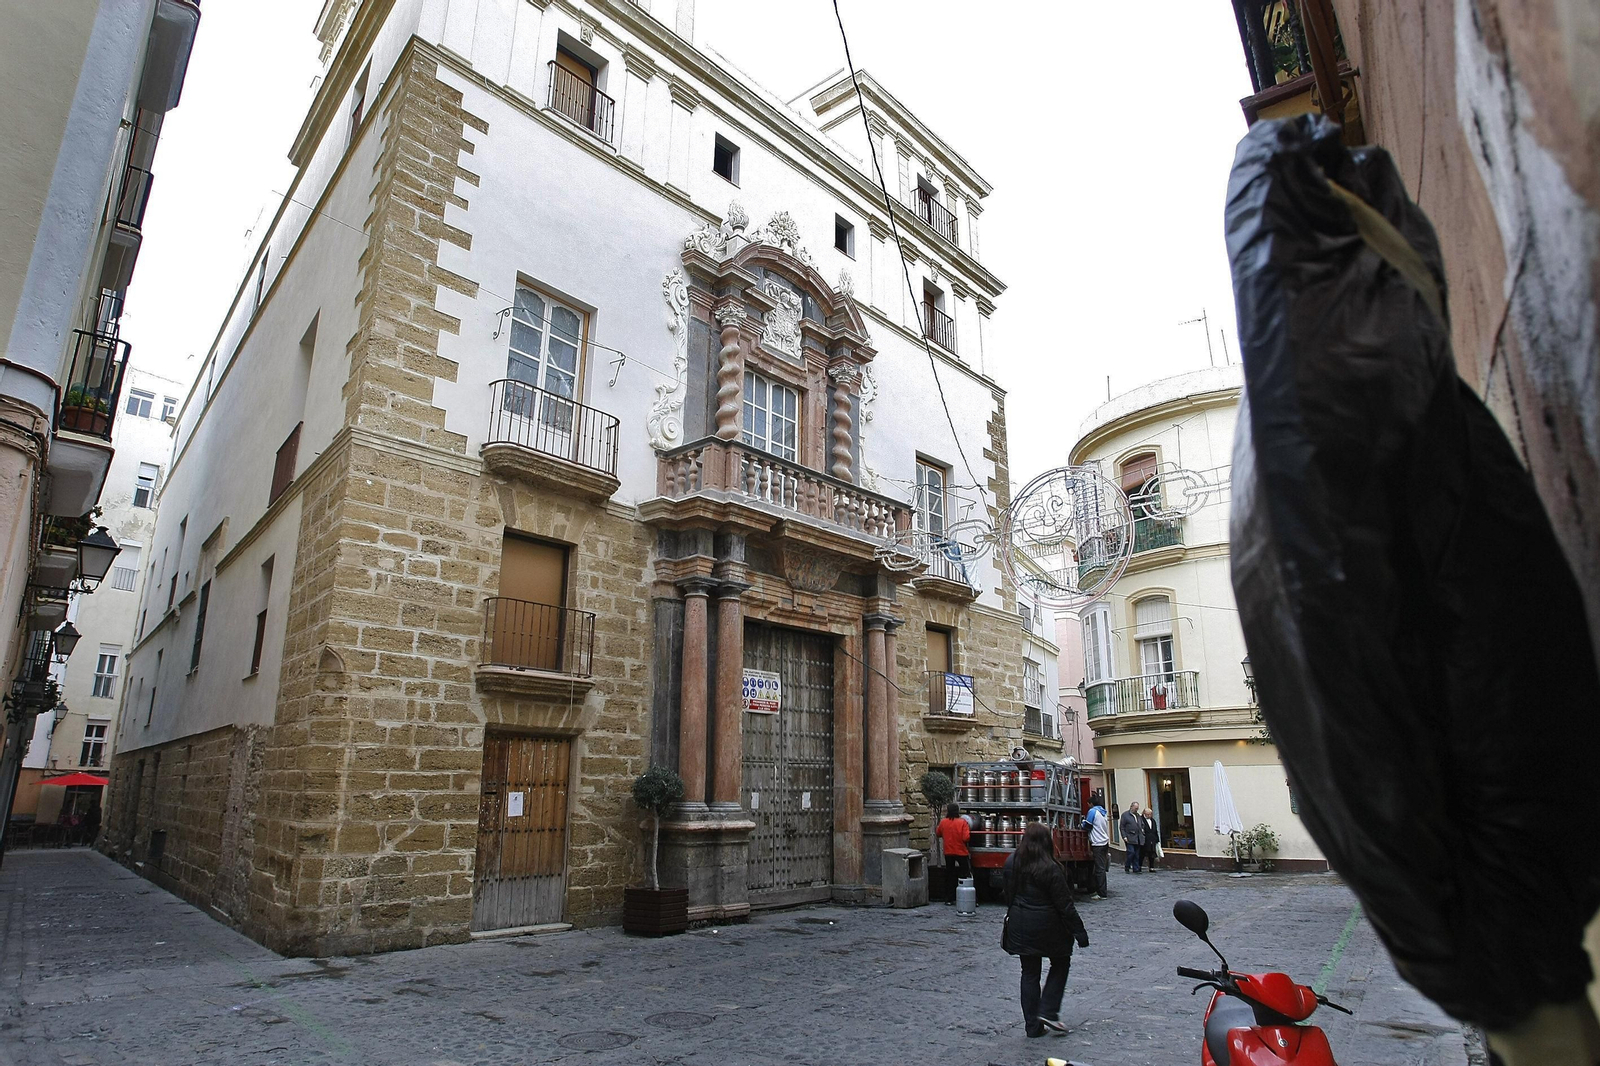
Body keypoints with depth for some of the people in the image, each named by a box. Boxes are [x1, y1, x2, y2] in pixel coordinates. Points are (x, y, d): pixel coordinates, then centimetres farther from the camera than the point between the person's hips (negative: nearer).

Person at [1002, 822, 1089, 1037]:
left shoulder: (1011, 862, -2)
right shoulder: (1051, 869, -19)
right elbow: (1065, 905, -15)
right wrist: (1079, 932, -6)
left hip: (1020, 927, 5)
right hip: (1048, 927, -5)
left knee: (1029, 973, 13)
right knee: (1060, 964, 19)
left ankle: (1033, 1025, 16)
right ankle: (1048, 1012, 9)